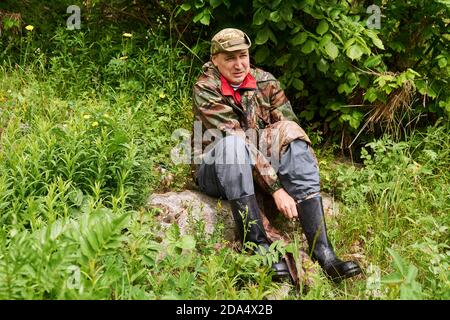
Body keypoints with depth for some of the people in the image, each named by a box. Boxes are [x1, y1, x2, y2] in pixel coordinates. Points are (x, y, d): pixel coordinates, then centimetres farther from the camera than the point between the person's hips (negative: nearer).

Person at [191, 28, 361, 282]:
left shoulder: (264, 81, 0)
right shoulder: (205, 90, -15)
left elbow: (292, 131, -3)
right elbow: (234, 142, -26)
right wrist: (276, 188, -31)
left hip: (257, 168, 4)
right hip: (216, 171, -4)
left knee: (289, 131, -24)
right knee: (232, 141, -35)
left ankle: (322, 251, -32)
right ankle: (259, 245, -35)